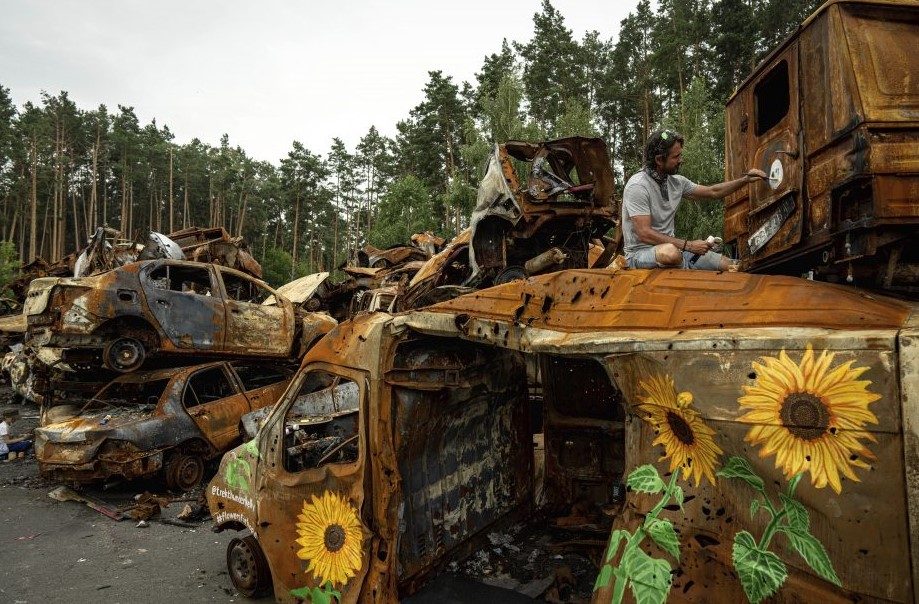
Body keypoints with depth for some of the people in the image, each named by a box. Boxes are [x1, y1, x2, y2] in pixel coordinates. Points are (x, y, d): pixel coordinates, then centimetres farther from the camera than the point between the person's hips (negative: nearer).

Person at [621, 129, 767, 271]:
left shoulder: (676, 181, 6)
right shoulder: (638, 186, -19)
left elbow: (713, 192, 21)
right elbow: (645, 234, -26)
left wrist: (745, 179, 10)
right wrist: (688, 245, -26)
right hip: (640, 253, -6)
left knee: (728, 265, -7)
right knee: (670, 252, -40)